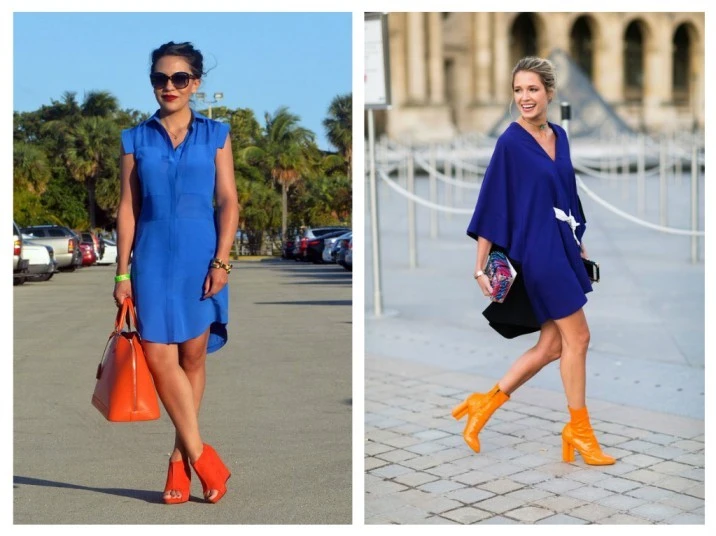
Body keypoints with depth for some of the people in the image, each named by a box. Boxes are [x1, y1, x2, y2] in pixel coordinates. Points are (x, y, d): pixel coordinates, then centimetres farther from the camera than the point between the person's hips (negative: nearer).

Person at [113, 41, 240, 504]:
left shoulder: (215, 134, 6)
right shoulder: (136, 139, 8)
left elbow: (228, 203, 2)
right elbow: (127, 208, 7)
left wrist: (221, 261, -8)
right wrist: (122, 272, 3)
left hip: (200, 257, -1)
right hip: (154, 259, 1)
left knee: (193, 357, 5)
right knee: (160, 357, -10)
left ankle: (181, 458, 16)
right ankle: (201, 456, 0)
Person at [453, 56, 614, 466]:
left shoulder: (559, 136, 9)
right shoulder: (510, 143, -12)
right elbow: (491, 205, -12)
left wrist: (580, 246, 20)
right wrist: (481, 265, -13)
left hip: (562, 249, 8)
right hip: (537, 251, -8)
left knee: (552, 344, 9)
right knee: (577, 336, -1)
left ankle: (485, 404, 19)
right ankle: (579, 430, 14)